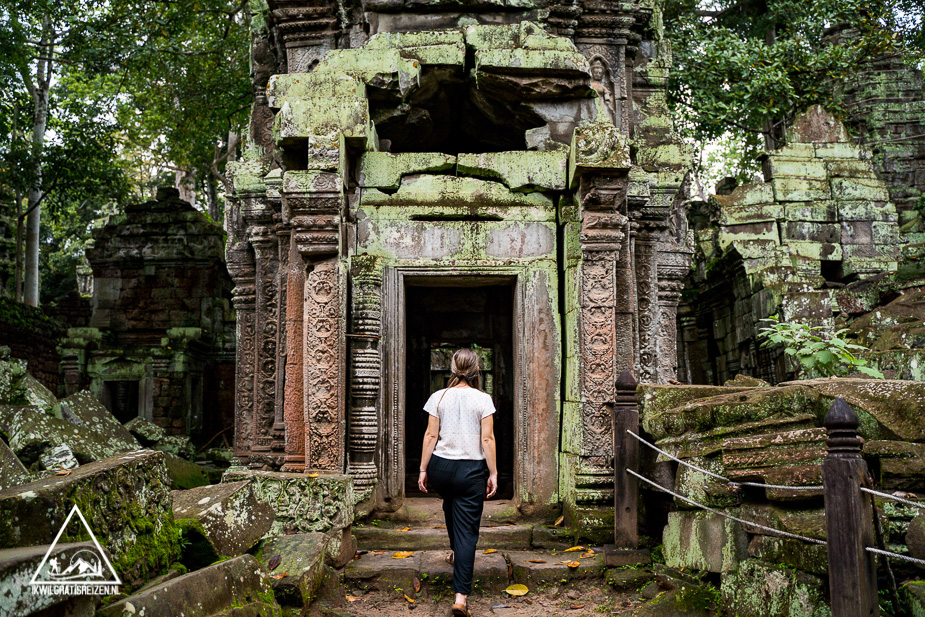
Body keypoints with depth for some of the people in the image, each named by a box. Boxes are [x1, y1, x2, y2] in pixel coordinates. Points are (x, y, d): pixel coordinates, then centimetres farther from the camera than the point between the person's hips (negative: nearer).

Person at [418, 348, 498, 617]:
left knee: (451, 506, 34)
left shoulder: (438, 397, 0)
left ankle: (455, 551, 56)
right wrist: (493, 473, -1)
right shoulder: (483, 400, -6)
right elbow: (487, 439, -7)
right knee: (467, 531, -1)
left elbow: (431, 435, -1)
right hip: (471, 470, -3)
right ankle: (461, 595, -5)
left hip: (441, 466, 3)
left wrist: (423, 469, 5)